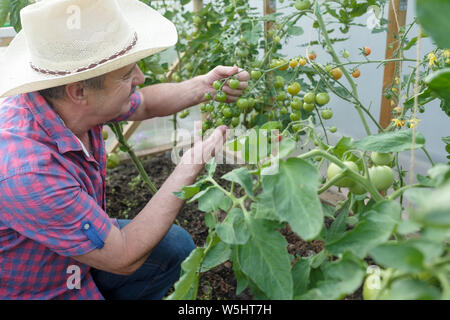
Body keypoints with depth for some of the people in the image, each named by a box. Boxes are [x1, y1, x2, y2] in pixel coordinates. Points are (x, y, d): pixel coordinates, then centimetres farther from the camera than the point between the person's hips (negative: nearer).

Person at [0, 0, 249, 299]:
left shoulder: (71, 100, -18)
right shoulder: (26, 171, -41)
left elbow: (144, 104, 5)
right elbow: (124, 258, -29)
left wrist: (205, 85, -10)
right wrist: (193, 163, -27)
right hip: (27, 288, -6)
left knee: (177, 246, 6)